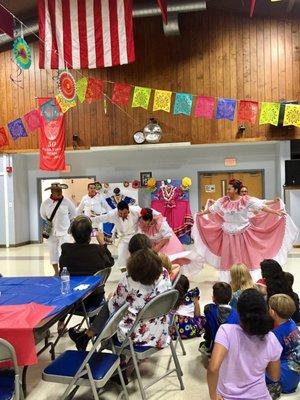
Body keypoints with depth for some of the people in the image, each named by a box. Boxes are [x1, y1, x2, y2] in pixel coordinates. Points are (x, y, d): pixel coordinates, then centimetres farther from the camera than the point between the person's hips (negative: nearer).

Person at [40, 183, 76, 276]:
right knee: (53, 252, 8)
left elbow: (73, 213, 8)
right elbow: (43, 215, 13)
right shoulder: (45, 203, -4)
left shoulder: (66, 201, -7)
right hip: (51, 232, 2)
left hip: (63, 231, -2)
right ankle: (56, 272, 22)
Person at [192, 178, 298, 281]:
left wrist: (276, 212, -25)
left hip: (243, 234, -3)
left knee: (245, 257, 6)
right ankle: (228, 280, 21)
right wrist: (201, 214, 24)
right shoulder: (223, 201, 0)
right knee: (229, 258, 11)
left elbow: (261, 206, -18)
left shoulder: (246, 200, -12)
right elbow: (211, 209, 13)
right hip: (228, 234, 4)